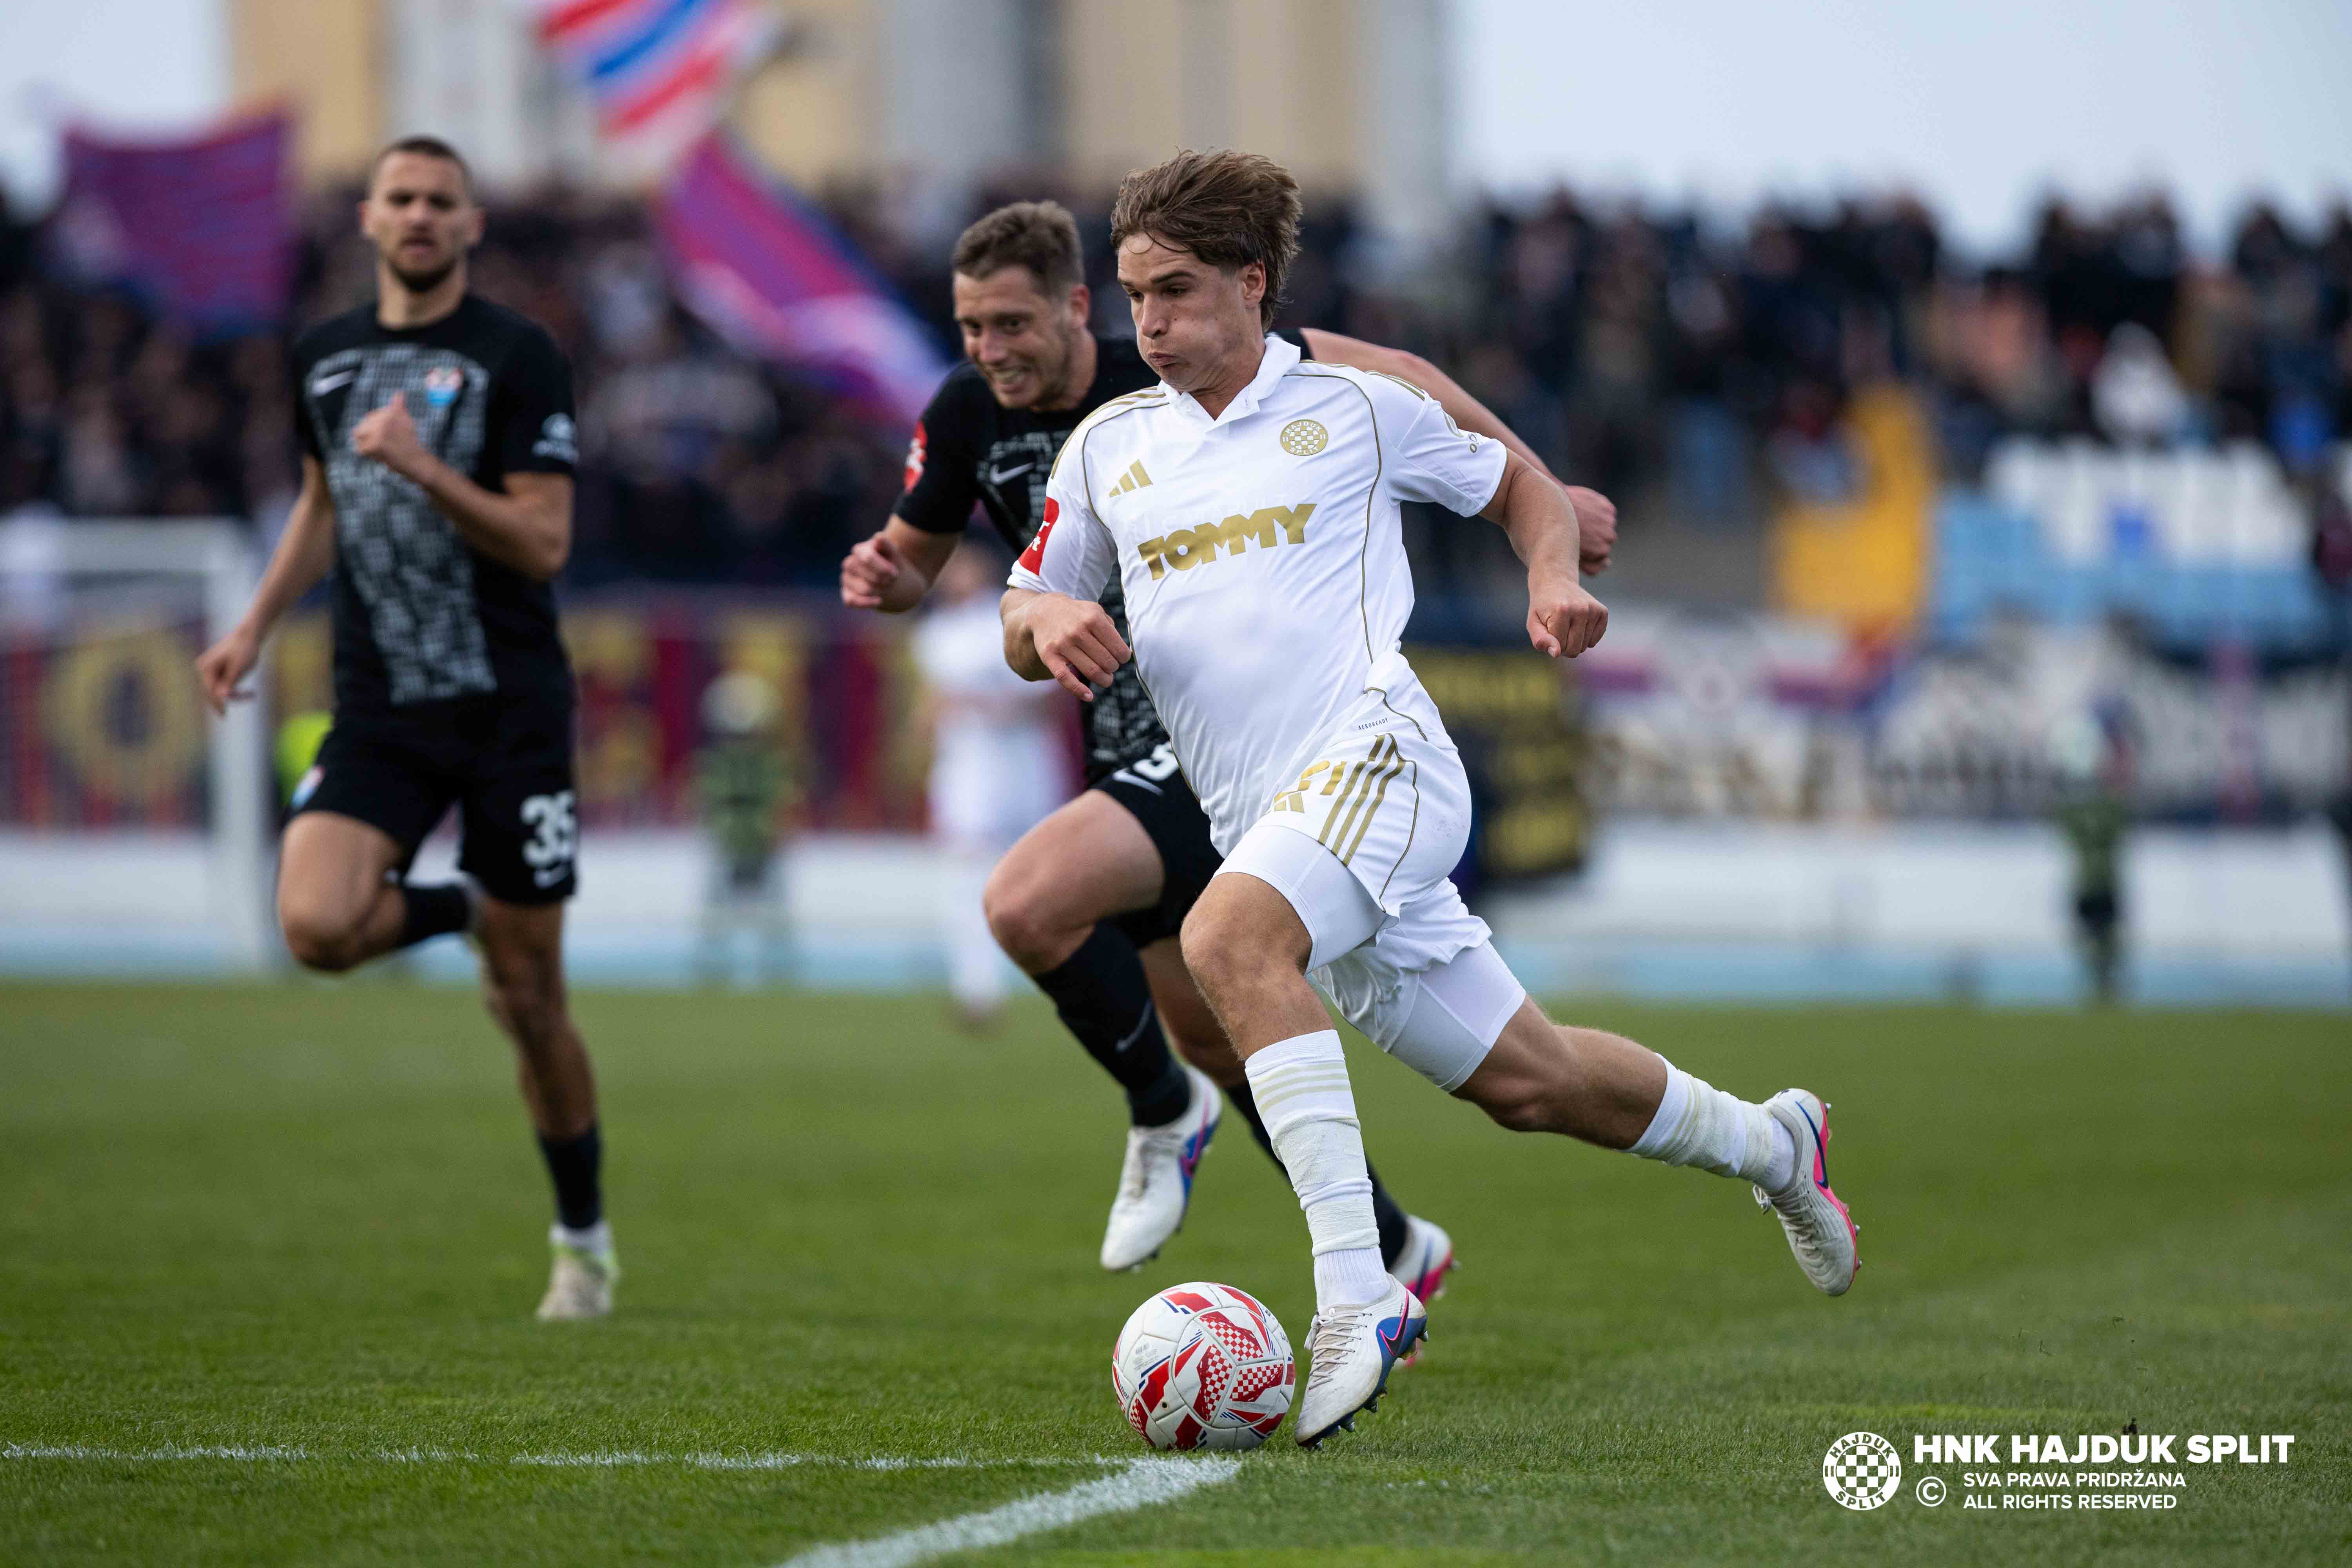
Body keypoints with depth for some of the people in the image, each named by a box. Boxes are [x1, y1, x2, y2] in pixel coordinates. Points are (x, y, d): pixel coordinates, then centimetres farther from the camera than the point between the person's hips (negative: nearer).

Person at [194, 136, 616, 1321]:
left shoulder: (517, 359, -7)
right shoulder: (324, 357, 9)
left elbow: (544, 543, -11)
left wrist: (425, 469, -22)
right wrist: (254, 628, 17)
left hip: (507, 705, -4)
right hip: (378, 711, 4)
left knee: (531, 996, 1)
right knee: (316, 927, -20)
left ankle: (583, 1238, 19)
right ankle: (455, 912, 13)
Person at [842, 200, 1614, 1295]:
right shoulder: (968, 415, -2)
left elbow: (1391, 379, -8)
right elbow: (916, 555, 14)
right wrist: (882, 578, -11)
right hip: (1128, 747, 7)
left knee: (1026, 904, -27)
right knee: (1214, 1040, 16)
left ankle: (1163, 1115, -2)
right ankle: (1395, 1253, 34)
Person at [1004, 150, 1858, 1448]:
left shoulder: (1353, 408, 6)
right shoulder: (1108, 446, 16)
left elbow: (1519, 486, 19)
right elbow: (1024, 621, 21)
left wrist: (1555, 580, -1)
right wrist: (1045, 623, -3)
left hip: (1375, 756, -5)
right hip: (1263, 820, 5)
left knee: (1229, 941, -34)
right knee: (1521, 1078, 9)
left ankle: (1354, 1300, -39)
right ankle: (1766, 1142, 36)